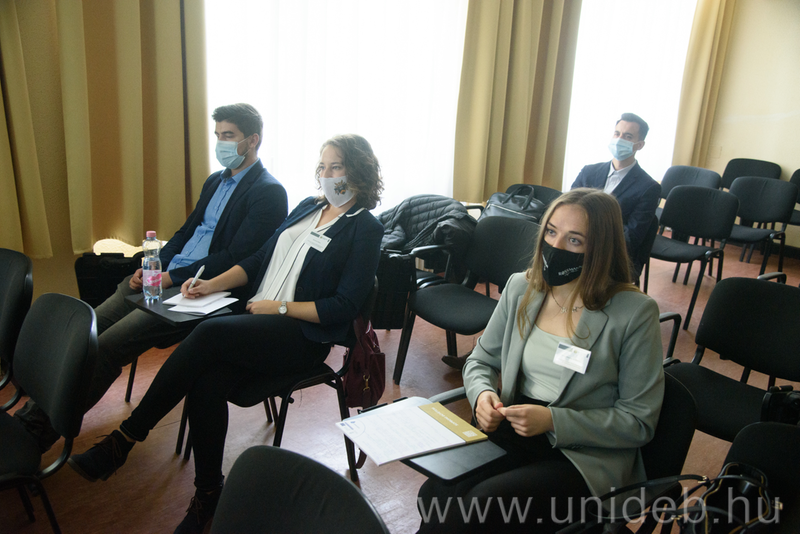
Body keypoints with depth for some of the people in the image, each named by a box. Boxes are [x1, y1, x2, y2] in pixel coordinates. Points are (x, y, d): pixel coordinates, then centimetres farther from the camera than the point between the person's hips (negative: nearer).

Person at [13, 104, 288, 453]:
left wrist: (172, 278, -16)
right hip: (165, 276, 8)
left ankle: (35, 436, -7)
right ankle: (28, 419, 0)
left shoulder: (269, 192, -7)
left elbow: (234, 259, -15)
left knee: (106, 346, -19)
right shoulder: (215, 181, 20)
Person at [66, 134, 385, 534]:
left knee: (209, 334, -28)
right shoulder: (308, 207, 19)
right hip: (258, 320, 6)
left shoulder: (365, 229, -2)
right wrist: (212, 284, 7)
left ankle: (125, 438, -16)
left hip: (304, 335, -6)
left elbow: (343, 307, -10)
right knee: (206, 384, -23)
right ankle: (207, 495, -7)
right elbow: (259, 259, 20)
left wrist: (280, 308, -12)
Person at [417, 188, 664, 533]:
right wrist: (483, 393, -9)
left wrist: (553, 421, -18)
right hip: (513, 430, 4)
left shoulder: (635, 312, -10)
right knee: (435, 495, -24)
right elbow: (481, 360, 15)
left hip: (585, 456, -3)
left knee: (480, 506, -27)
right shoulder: (521, 288, 4)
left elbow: (639, 421, -7)